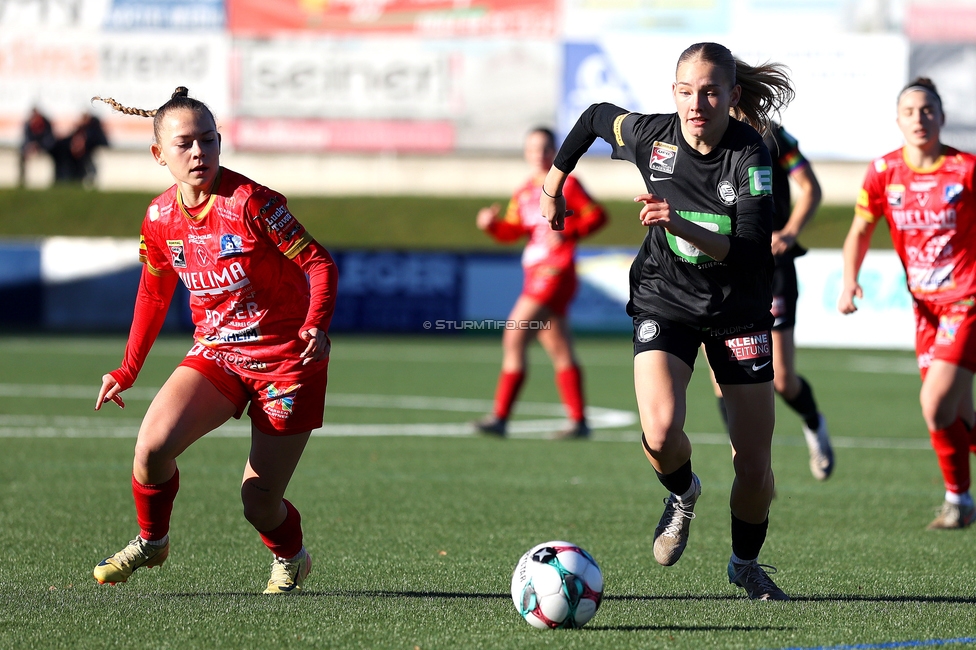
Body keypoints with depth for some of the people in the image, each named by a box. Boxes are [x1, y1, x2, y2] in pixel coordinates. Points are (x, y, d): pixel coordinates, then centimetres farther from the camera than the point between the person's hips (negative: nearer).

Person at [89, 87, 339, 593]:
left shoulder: (249, 202, -18)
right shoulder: (159, 218, 0)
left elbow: (319, 263, -17)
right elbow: (154, 294, 17)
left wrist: (317, 326, -35)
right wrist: (128, 370, 18)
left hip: (287, 359, -4)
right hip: (216, 353, 4)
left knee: (259, 500, -4)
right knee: (152, 445, -22)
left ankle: (291, 560, 33)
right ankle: (150, 542, 8)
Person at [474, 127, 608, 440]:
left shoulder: (566, 184, -3)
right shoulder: (524, 192, 17)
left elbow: (597, 215, -5)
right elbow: (512, 230, 16)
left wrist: (567, 232, -17)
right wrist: (492, 224, -3)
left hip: (555, 272, -8)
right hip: (535, 274, 8)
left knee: (515, 336, -16)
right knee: (560, 352, 10)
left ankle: (500, 416, -17)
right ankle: (578, 421, 15)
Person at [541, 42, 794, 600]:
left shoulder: (752, 156, -21)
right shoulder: (652, 136, -13)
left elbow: (753, 252, -30)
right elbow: (595, 116, 10)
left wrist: (680, 226, -42)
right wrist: (555, 182, 19)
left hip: (738, 309, -1)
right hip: (664, 300, 1)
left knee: (755, 465, 1)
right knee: (661, 432, -24)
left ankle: (746, 563, 30)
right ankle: (683, 495, 12)